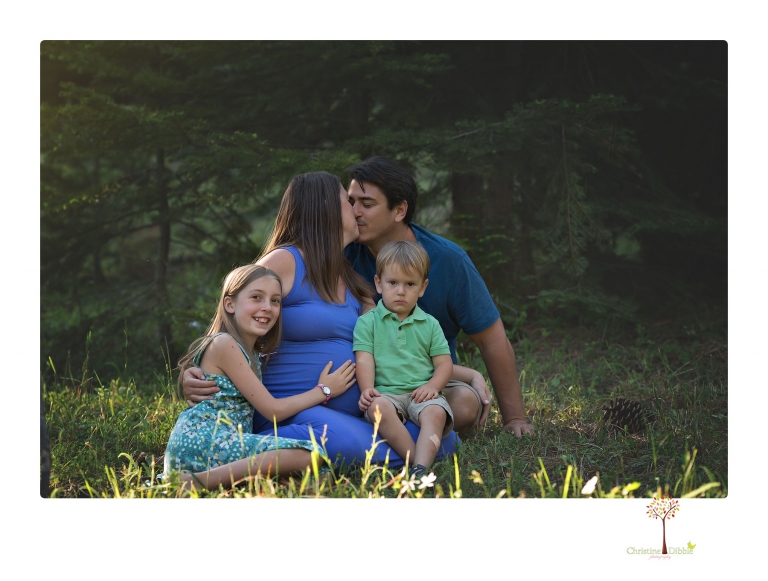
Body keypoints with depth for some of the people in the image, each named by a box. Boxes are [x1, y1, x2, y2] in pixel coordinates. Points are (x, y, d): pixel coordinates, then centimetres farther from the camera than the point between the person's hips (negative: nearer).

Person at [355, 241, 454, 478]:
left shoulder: (430, 324, 16)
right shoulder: (368, 322, 11)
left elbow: (444, 363, 11)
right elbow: (364, 360, 0)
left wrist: (433, 386, -10)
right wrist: (367, 389, -18)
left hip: (422, 393, 1)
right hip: (386, 393, -1)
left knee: (435, 412, -33)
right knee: (377, 408, -36)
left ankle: (421, 468, -47)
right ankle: (414, 458, -40)